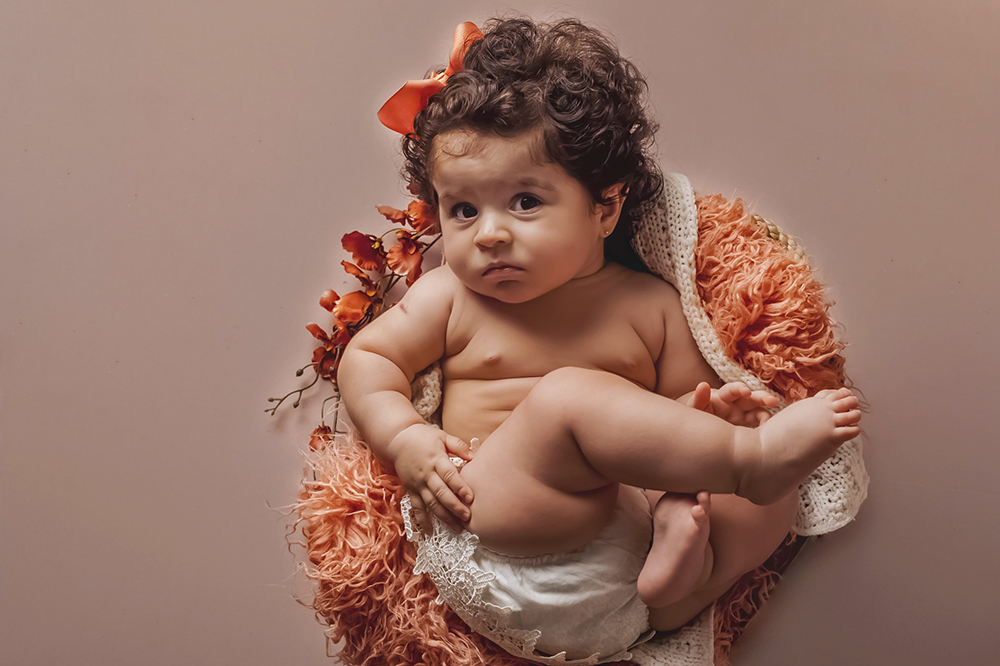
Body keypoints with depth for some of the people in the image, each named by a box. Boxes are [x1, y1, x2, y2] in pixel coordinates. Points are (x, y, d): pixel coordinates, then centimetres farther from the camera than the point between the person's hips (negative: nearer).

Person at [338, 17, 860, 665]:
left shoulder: (649, 305, 10)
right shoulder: (450, 297, 9)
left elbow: (682, 398, 16)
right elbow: (367, 356, 13)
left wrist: (705, 411, -10)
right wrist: (405, 439, -6)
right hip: (497, 554, -3)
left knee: (777, 492, -7)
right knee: (568, 395, -28)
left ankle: (678, 591, -28)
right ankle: (752, 458, -24)